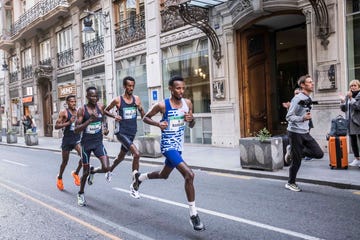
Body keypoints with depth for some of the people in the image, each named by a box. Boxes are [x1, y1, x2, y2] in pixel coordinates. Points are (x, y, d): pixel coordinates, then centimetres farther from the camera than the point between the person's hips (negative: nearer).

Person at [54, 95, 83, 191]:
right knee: (65, 161, 10)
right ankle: (59, 178, 36)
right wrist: (68, 123, -23)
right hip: (67, 139, -3)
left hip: (77, 138, 3)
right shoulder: (63, 112, -7)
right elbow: (56, 126, -13)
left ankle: (76, 173, 5)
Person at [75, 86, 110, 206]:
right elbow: (76, 130, -17)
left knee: (106, 168, -14)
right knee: (85, 171, 8)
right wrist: (90, 120, -28)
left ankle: (93, 171, 21)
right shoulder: (82, 110, -12)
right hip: (86, 143, -3)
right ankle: (81, 194, 33)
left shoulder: (100, 107, -1)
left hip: (98, 142, 3)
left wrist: (104, 128, 5)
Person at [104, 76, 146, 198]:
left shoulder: (136, 99, 3)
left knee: (121, 156, 23)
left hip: (132, 133, 5)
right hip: (122, 132, -5)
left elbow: (143, 115, 8)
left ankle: (110, 171, 54)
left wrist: (140, 108, -14)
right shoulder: (117, 100, -8)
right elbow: (105, 111, 5)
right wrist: (114, 116, -13)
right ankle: (134, 185, -15)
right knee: (136, 154, -24)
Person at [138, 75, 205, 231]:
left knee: (163, 175, 26)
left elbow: (192, 126, 10)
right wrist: (158, 124, -20)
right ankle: (193, 214, -13)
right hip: (168, 146, -7)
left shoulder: (187, 103, 0)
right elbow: (145, 118, -1)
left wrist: (191, 119, -14)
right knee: (189, 174, -23)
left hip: (178, 146, 7)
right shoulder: (162, 105, -15)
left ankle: (140, 177, 55)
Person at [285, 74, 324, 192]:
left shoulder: (309, 98, 10)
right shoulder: (297, 99, -17)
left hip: (305, 133, 8)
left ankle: (294, 152, 17)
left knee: (319, 154, -1)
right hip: (295, 133, -8)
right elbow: (289, 117, -19)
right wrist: (303, 118, -32)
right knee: (297, 161, -1)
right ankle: (291, 183, 18)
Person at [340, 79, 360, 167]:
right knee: (353, 141, 9)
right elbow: (343, 109, 14)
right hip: (350, 122, 6)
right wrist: (342, 102, -3)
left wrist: (351, 98, -18)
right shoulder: (348, 95, 14)